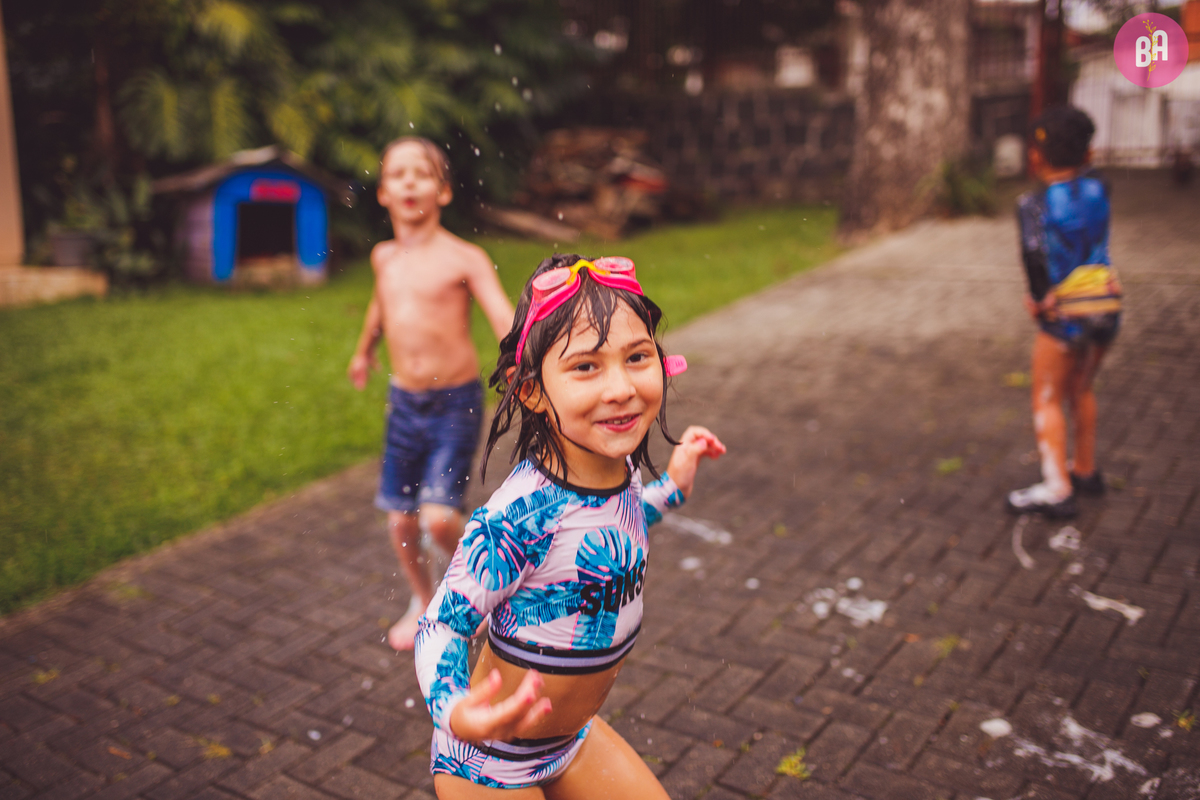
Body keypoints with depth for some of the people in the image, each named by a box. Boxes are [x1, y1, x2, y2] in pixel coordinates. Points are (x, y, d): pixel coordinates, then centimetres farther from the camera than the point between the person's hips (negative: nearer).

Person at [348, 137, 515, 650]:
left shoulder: (464, 258, -9)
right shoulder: (384, 257, 7)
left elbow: (504, 319, -18)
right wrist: (365, 348, 44)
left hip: (456, 402, -5)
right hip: (404, 402, 5)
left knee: (438, 516, -15)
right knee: (400, 520, 9)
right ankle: (424, 601, 36)